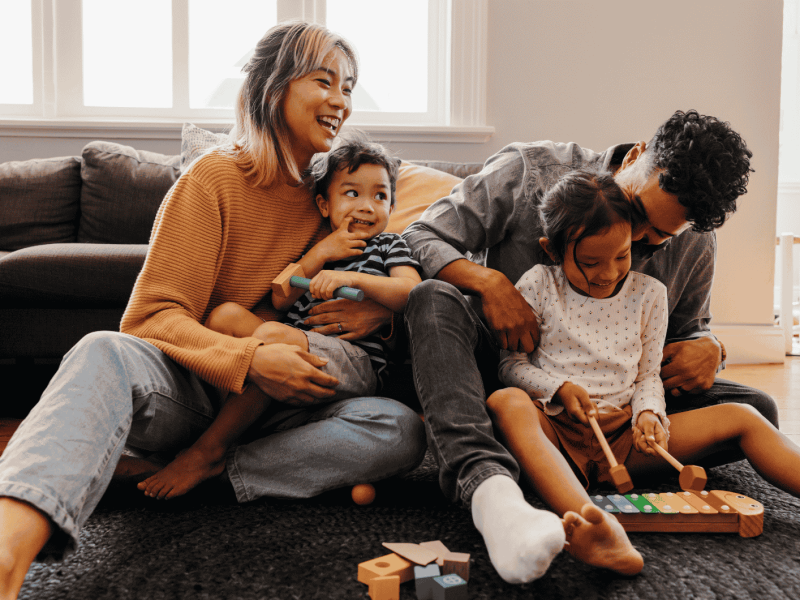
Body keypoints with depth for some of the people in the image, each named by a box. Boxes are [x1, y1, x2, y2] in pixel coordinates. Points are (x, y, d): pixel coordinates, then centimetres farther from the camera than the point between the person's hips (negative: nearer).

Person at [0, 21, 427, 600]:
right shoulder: (215, 178, -5)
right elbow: (152, 317, -12)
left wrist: (381, 309, -7)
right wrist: (249, 358, -30)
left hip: (285, 404, 4)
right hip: (192, 393, -3)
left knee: (403, 430, -24)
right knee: (104, 354, -36)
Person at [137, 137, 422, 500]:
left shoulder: (389, 246, 15)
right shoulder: (307, 247, 25)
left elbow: (412, 294, -6)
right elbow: (280, 300, 10)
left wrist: (352, 278, -18)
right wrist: (321, 254, 1)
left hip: (355, 363, -5)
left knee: (274, 334, -33)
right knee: (226, 314, -15)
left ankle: (209, 451, -27)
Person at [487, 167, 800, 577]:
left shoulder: (648, 293, 8)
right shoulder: (538, 286, -1)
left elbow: (648, 374, 14)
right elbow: (511, 364, 3)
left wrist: (648, 412, -8)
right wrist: (558, 388, -15)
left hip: (624, 436, 4)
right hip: (556, 432, -3)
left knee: (741, 417, -10)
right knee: (507, 403, -40)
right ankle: (589, 520, -64)